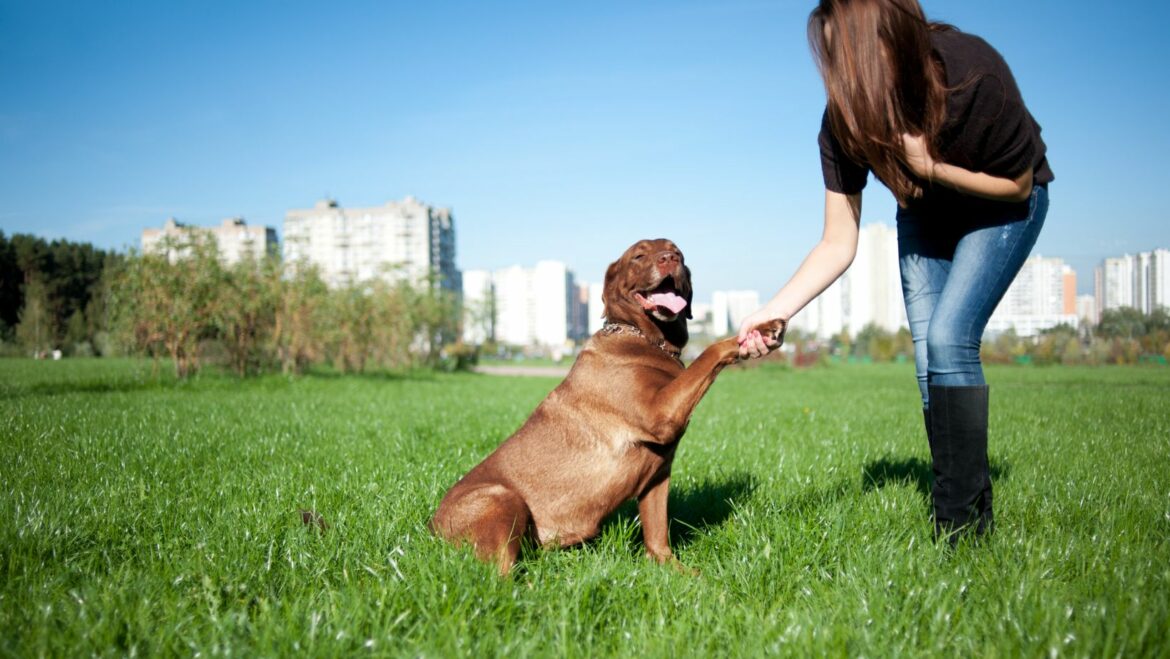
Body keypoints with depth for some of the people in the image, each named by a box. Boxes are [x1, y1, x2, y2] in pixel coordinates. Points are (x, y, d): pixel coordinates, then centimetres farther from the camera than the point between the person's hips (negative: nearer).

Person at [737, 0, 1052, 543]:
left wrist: (929, 165, -36)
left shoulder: (975, 76, -37)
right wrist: (775, 311, -35)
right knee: (928, 353, 0)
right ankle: (965, 502, 15)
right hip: (925, 214, 4)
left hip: (1001, 208, -4)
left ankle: (964, 522, -9)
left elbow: (1017, 185, -21)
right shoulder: (843, 120, -26)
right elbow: (837, 246, -22)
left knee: (949, 336, -19)